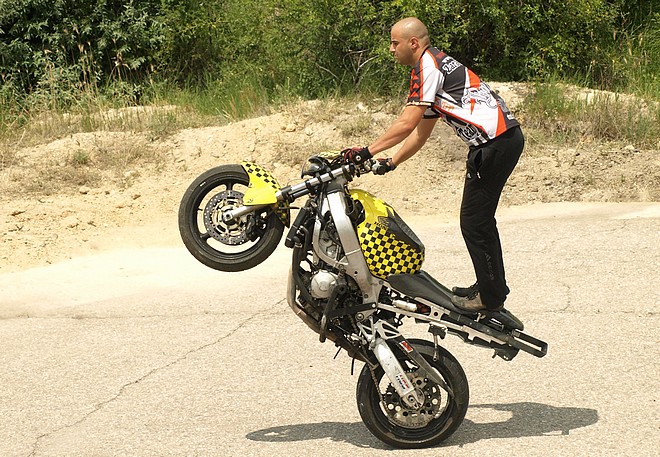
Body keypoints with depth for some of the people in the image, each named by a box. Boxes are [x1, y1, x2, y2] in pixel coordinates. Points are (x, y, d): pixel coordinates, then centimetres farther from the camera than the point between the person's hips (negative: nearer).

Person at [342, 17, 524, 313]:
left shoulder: (427, 64, -9)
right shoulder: (436, 66, 24)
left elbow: (407, 123, -16)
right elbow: (420, 133, 27)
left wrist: (367, 151, -13)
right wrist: (391, 163, 22)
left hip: (494, 142, -10)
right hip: (507, 137, 10)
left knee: (473, 222, -4)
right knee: (480, 219, 17)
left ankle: (490, 295, 3)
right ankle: (493, 289, 25)